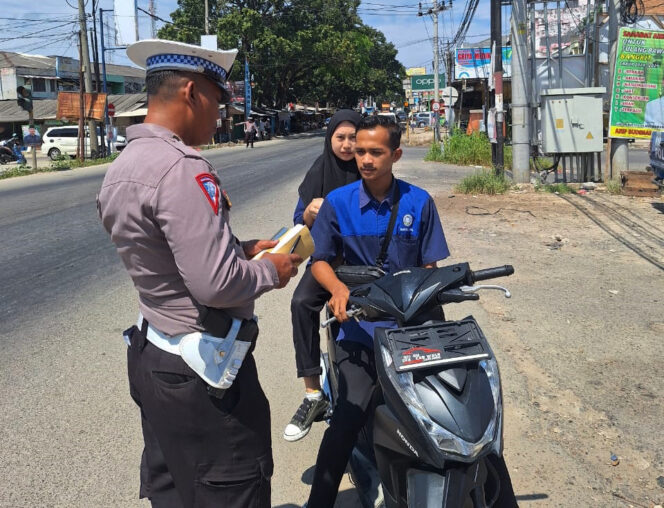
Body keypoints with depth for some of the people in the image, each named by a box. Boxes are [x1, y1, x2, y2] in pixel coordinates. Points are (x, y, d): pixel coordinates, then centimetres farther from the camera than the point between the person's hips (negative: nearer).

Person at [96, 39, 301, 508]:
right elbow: (216, 285, -28)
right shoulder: (181, 168, -24)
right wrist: (271, 271, -10)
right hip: (201, 370, -10)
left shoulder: (121, 168, 7)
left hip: (152, 352, 10)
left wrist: (241, 249, 11)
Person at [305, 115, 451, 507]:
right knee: (350, 413, -16)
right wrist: (339, 289, -13)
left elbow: (429, 265, 7)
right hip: (361, 323, -1)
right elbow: (320, 259, 7)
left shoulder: (419, 202, 3)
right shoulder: (338, 202, 2)